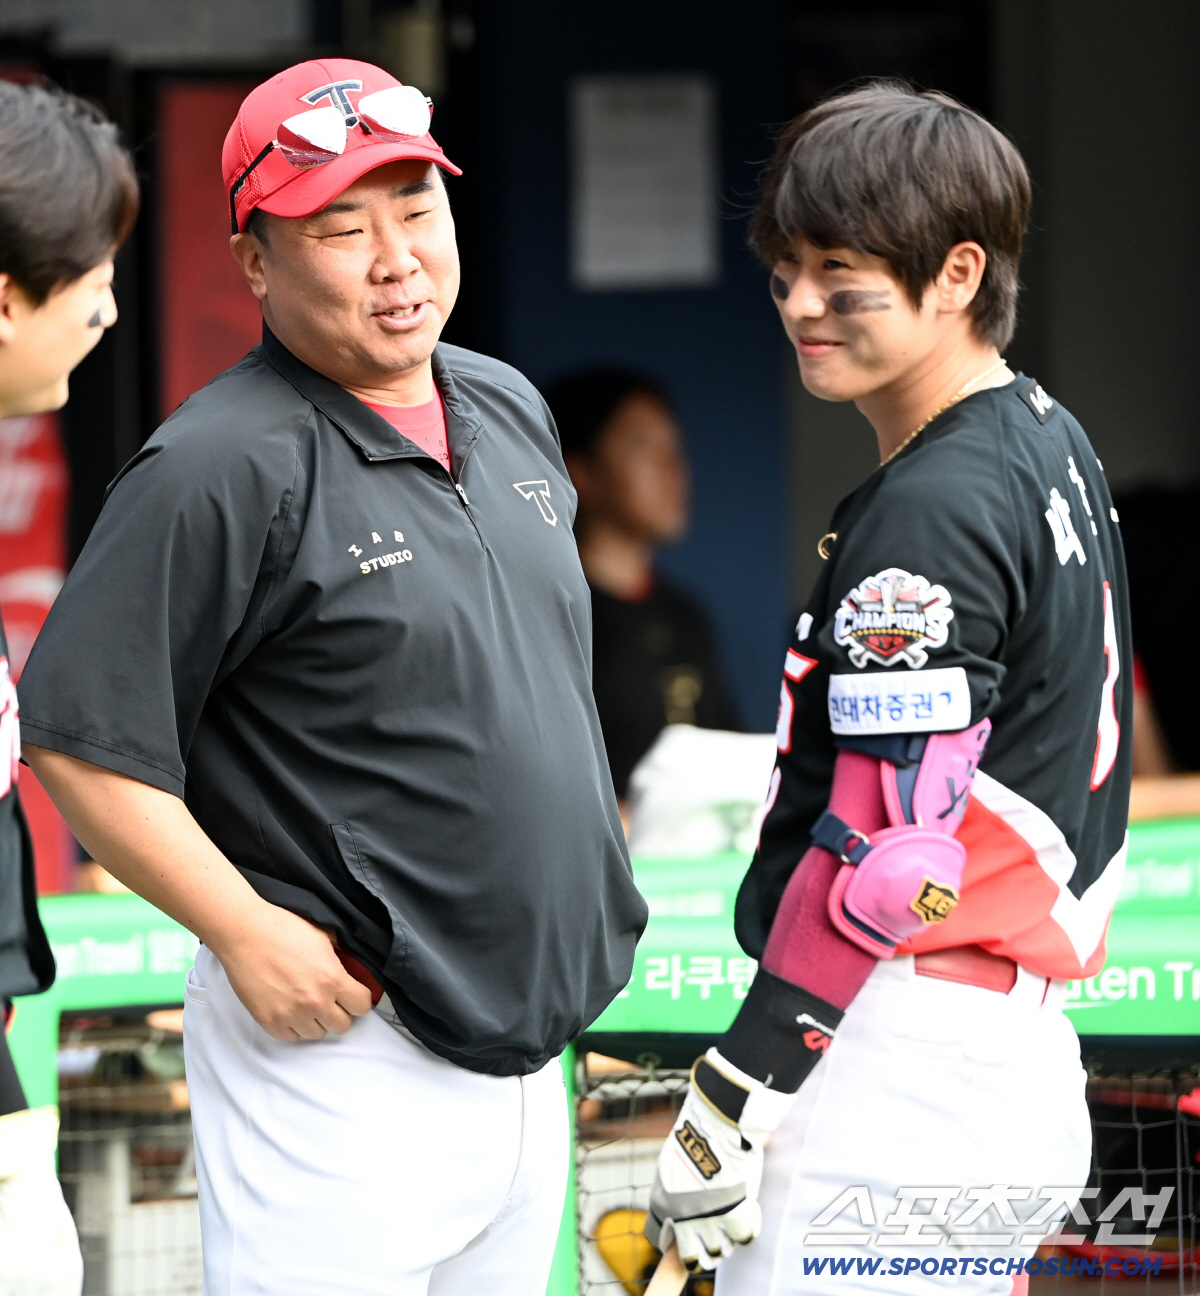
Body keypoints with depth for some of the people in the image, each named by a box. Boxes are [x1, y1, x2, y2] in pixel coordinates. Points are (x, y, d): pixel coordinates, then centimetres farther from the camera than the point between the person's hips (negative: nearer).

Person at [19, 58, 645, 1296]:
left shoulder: (508, 409, 11)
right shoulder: (222, 470, -15)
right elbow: (80, 741, -17)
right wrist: (252, 937, -19)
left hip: (525, 1038, 8)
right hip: (337, 1049, -8)